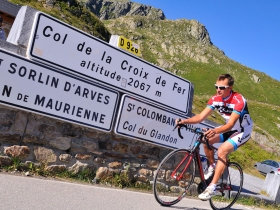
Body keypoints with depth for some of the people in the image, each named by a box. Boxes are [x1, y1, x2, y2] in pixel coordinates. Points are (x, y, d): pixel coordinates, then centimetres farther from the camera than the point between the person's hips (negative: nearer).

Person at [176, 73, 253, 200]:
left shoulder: (238, 100, -29)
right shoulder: (215, 99, -11)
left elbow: (230, 124, -38)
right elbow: (201, 117, -15)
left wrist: (215, 131, -57)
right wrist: (184, 121, -32)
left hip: (243, 131, -6)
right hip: (229, 128, 7)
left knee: (222, 151, -27)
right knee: (206, 139, -17)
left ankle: (212, 188, -23)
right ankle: (212, 167, 7)